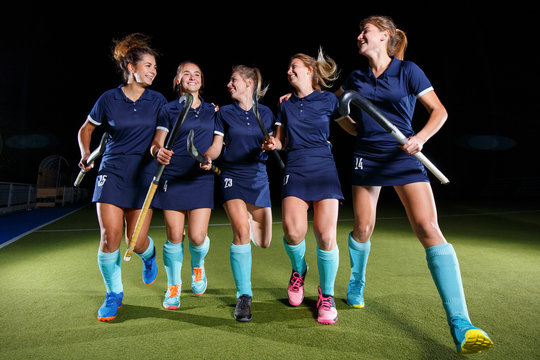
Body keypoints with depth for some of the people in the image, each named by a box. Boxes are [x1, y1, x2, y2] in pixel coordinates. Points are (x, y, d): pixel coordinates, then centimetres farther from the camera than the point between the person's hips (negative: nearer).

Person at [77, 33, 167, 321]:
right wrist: (85, 154, 6)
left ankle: (149, 255, 36)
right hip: (112, 171, 0)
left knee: (136, 240, -4)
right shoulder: (109, 99, 3)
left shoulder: (158, 100, 5)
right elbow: (86, 128, 17)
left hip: (144, 174, 0)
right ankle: (113, 294, 15)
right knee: (110, 235, -9)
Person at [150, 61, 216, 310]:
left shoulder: (213, 111, 13)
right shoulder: (168, 110, 8)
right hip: (173, 177, -1)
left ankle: (197, 267, 31)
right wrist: (159, 152, -22)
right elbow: (155, 144, 0)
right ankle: (173, 287, 22)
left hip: (201, 178, 1)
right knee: (174, 236, -1)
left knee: (198, 237, -6)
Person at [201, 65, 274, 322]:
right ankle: (243, 296, -7)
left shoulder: (266, 113, 8)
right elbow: (217, 145, 2)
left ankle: (250, 218, 43)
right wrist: (208, 157, -19)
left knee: (264, 242, 6)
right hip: (232, 177, -2)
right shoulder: (224, 112, 6)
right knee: (241, 231, -21)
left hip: (258, 178, 2)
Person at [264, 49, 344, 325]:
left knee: (326, 236, -12)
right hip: (295, 169, 2)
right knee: (293, 230, -18)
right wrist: (273, 144, -1)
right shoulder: (286, 104, 17)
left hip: (324, 168, -1)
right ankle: (299, 270, 17)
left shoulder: (328, 99, 8)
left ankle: (326, 294, 12)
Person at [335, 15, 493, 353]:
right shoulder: (356, 78, 9)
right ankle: (357, 283, 37)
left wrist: (420, 138, -18)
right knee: (363, 228, 8)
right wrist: (357, 129, 6)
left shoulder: (408, 70, -1)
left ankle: (460, 325, -15)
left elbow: (439, 111, 0)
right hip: (367, 157, 4)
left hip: (404, 157, -3)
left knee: (429, 229, -16)